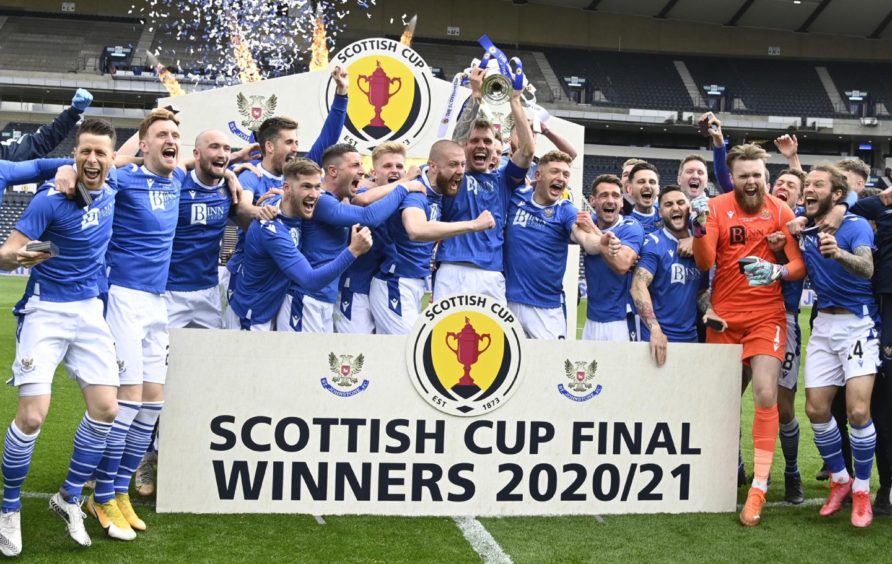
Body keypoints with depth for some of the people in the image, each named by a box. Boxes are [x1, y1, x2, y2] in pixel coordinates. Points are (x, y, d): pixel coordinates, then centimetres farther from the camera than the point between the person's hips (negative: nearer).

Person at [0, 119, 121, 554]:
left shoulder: (111, 194, 2)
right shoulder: (51, 199, -16)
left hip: (90, 311, 6)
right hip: (46, 311, -6)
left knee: (105, 408, -2)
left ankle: (69, 498, 17)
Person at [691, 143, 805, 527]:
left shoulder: (780, 211, -3)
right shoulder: (717, 207, -4)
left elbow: (800, 265, -4)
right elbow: (704, 263, -13)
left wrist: (777, 271, -25)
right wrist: (699, 226, -29)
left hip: (766, 316, -1)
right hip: (724, 316, 1)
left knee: (766, 395, -15)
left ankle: (758, 488, -7)